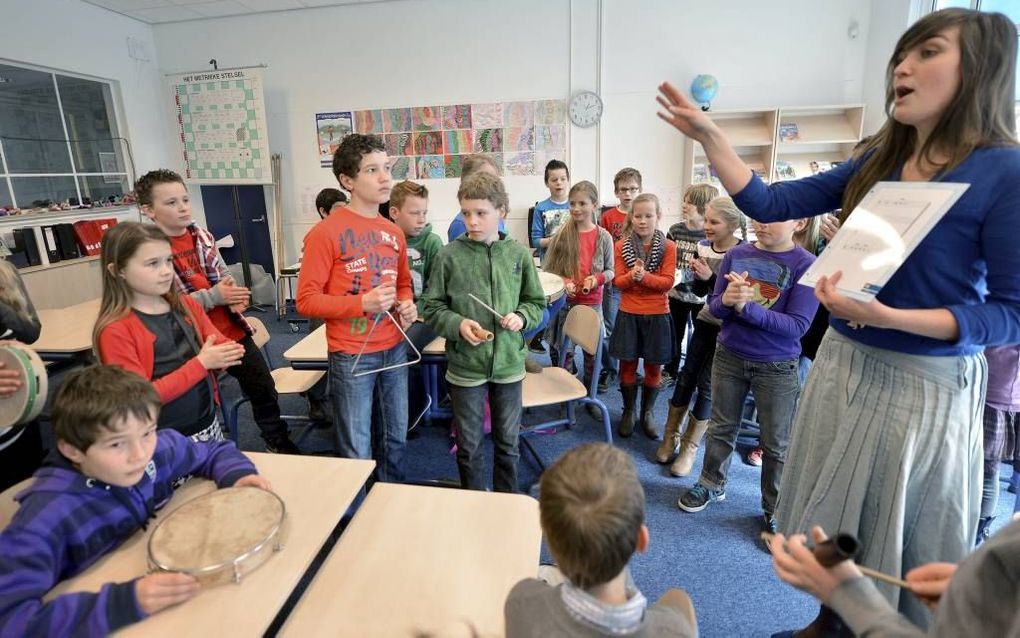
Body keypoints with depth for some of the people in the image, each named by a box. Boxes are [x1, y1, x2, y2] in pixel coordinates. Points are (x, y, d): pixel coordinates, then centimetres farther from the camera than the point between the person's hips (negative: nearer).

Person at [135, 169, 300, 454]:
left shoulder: (202, 235, 3)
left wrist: (234, 297, -6)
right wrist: (213, 297, -20)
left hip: (233, 332, 6)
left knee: (264, 388, 15)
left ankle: (278, 441, 37)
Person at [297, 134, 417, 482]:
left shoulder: (394, 232, 6)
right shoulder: (325, 232, -14)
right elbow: (306, 300, -14)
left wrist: (407, 305, -2)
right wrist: (363, 303, -24)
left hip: (394, 349, 7)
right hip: (352, 356, -6)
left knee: (397, 437, 21)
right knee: (357, 453, 8)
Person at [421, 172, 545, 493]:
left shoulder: (518, 253, -3)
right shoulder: (450, 255, -8)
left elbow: (536, 301, 8)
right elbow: (431, 307, -2)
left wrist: (521, 317, -12)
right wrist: (458, 324, -19)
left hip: (508, 363, 2)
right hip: (465, 365, -1)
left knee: (508, 442, 17)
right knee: (469, 445, 14)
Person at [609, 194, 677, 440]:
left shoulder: (668, 247, -3)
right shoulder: (621, 246, 0)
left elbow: (668, 282, -9)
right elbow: (618, 281, -4)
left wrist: (644, 276, -26)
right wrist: (632, 275, -24)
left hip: (657, 315, 0)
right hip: (628, 314, 1)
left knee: (654, 366, 7)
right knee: (628, 364, 7)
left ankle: (647, 413, 27)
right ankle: (628, 412, 26)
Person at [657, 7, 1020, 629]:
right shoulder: (876, 164, 4)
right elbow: (767, 205, 0)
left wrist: (888, 317, -28)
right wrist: (710, 135, -5)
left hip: (927, 385, -6)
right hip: (842, 366, 6)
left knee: (901, 540, 14)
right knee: (831, 520, 22)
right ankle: (833, 621, 47)